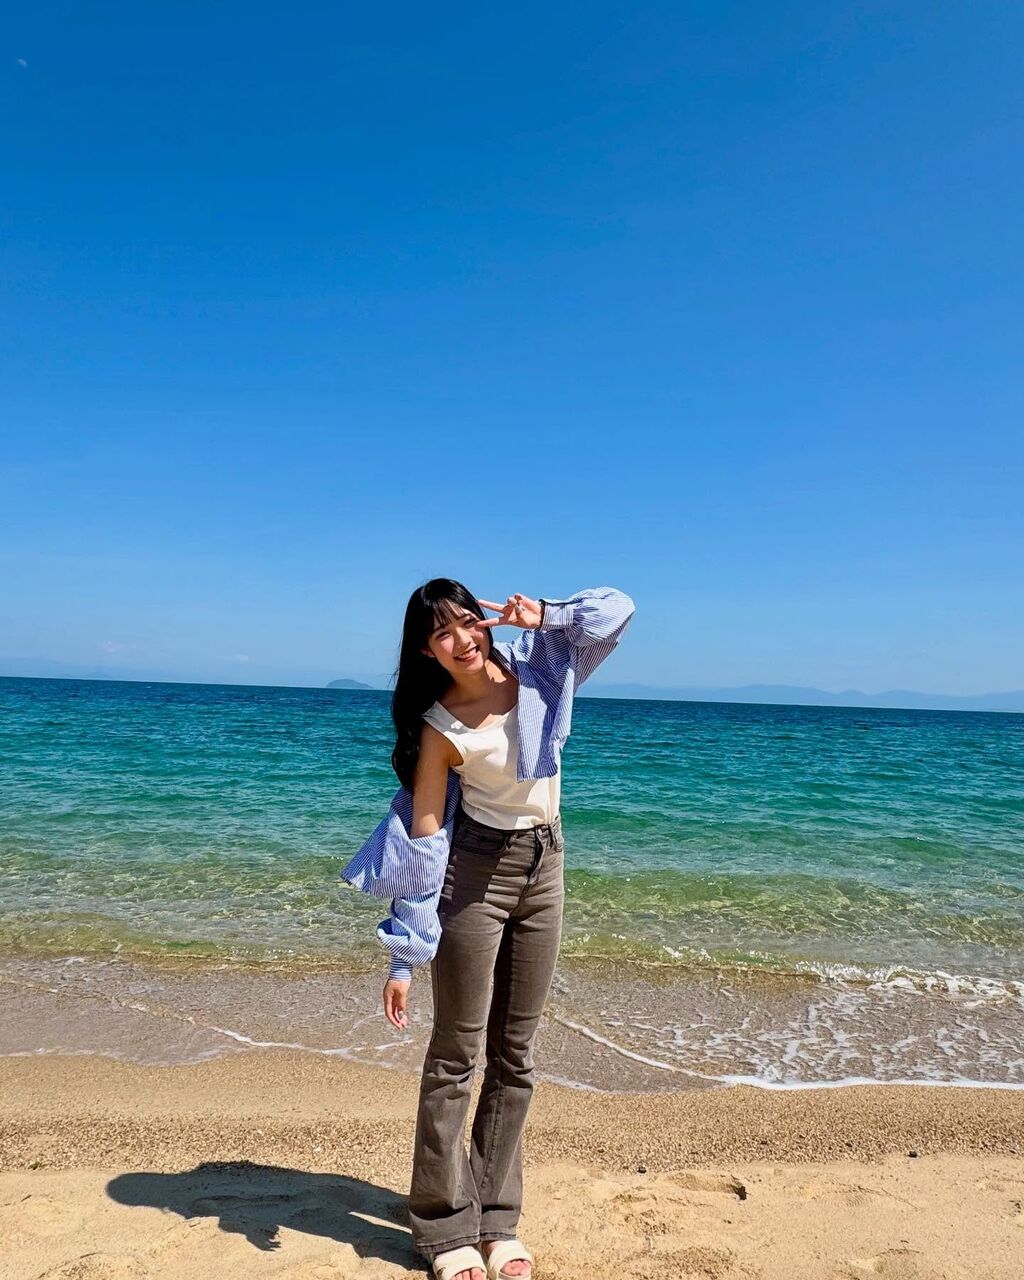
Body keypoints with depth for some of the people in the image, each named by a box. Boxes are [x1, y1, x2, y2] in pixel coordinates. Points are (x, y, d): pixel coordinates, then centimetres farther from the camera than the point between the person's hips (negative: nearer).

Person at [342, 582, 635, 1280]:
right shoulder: (440, 728, -15)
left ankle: (496, 1216, 26)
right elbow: (421, 840, -14)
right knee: (458, 1052, 4)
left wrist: (543, 613, -13)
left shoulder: (533, 667, -5)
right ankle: (444, 1224, 21)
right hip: (476, 874, -4)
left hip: (545, 868, 5)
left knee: (516, 1054, 12)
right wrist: (403, 955, -14)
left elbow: (616, 609, 3)